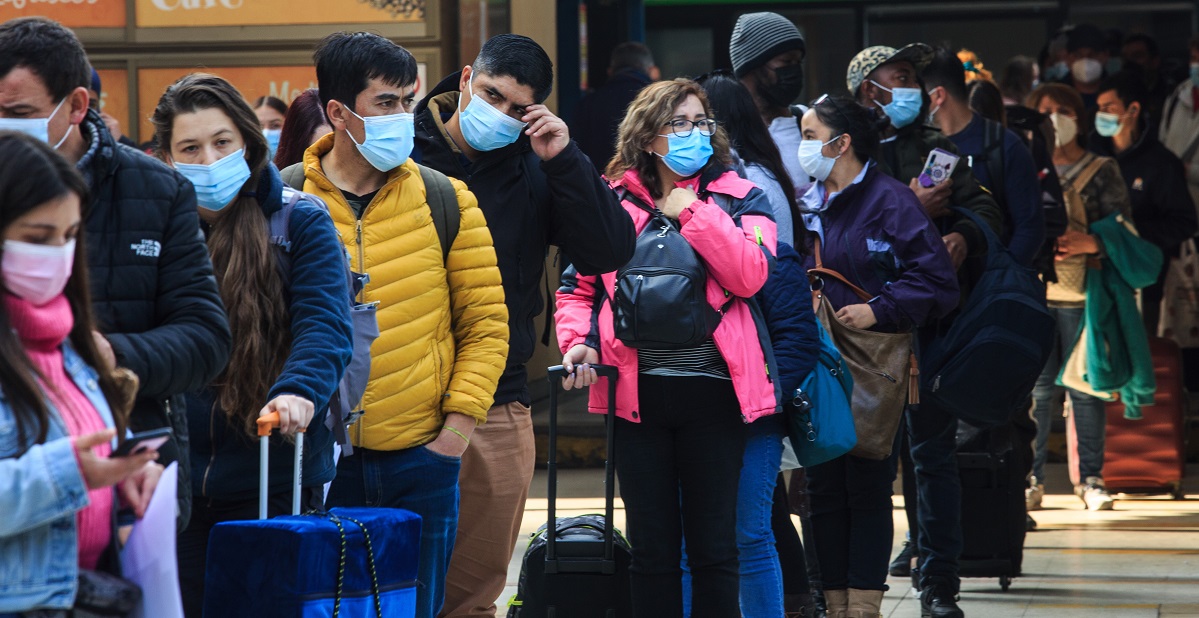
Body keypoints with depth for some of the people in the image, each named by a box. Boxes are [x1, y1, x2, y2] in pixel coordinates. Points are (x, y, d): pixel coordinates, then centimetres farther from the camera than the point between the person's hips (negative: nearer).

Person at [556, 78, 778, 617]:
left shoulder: (739, 198, 4)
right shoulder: (613, 202, 7)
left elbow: (750, 276, -12)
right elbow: (577, 287, 11)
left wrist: (692, 211, -10)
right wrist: (579, 341, -8)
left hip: (714, 390, -1)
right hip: (638, 391, 1)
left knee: (714, 547, 4)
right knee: (651, 547, 6)